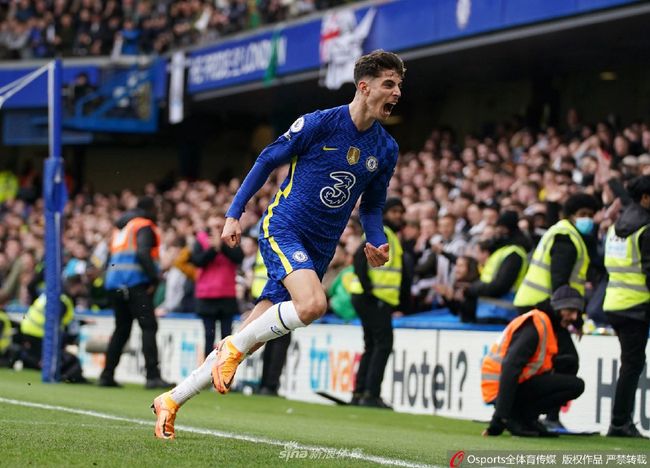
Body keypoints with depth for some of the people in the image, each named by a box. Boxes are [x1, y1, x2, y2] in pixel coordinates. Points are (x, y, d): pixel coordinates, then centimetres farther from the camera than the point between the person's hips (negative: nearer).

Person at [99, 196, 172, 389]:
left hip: (114, 283, 8)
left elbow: (111, 257, 23)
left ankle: (107, 375, 12)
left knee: (121, 329, 14)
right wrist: (154, 278, -16)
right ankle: (152, 376, -19)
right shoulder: (144, 226, -2)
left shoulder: (120, 227, 24)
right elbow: (143, 253, -18)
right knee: (149, 326, -10)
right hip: (136, 283, -8)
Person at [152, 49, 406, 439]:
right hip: (283, 228, -5)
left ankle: (172, 401, 12)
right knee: (313, 304, -33)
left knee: (246, 343, 2)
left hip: (319, 251, 5)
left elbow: (371, 205, 19)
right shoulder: (321, 123, -10)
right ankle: (232, 347, -11)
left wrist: (377, 242, -1)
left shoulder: (386, 149, 6)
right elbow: (268, 161, 1)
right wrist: (235, 213, 0)